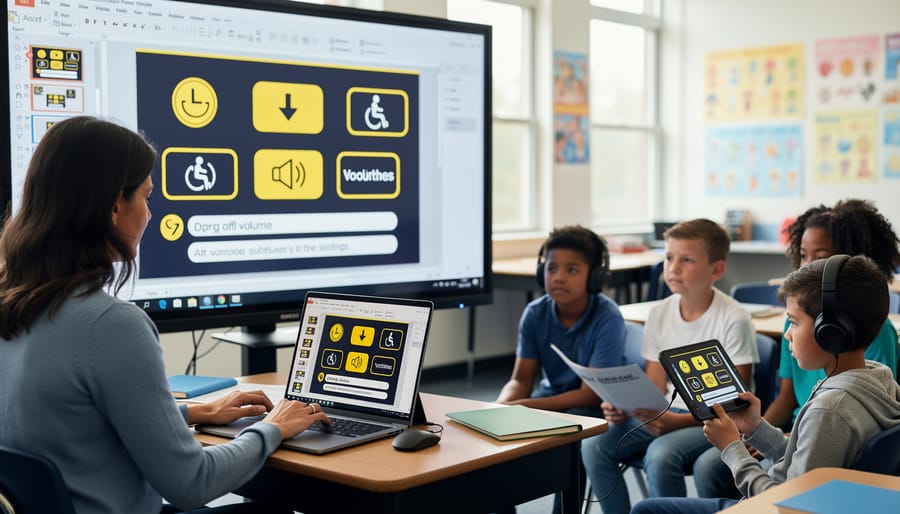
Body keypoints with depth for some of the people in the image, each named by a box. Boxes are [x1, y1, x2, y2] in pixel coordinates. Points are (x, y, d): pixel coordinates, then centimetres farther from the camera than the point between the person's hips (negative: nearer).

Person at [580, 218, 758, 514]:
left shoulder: (733, 320, -14)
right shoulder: (659, 315, 3)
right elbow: (655, 390, 8)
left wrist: (677, 421, -26)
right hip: (667, 413, 6)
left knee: (661, 454, -34)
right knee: (594, 447, -15)